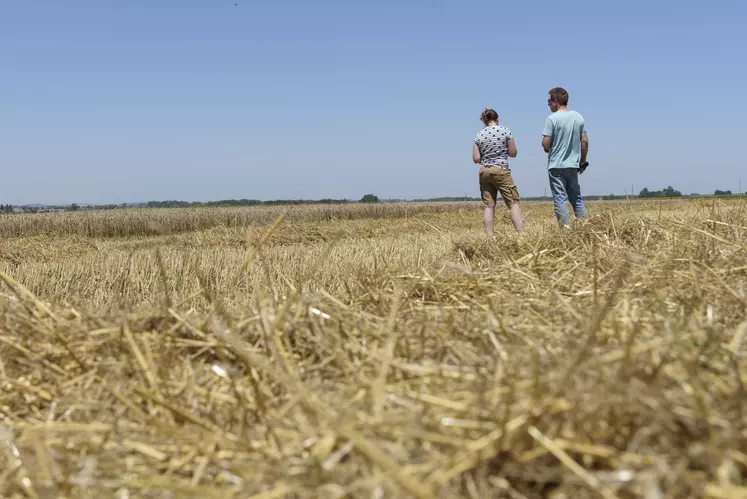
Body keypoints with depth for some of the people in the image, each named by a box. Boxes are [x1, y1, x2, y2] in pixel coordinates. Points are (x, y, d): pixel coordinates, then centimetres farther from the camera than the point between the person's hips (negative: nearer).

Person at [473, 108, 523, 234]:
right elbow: (513, 153, -1)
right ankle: (521, 232, -8)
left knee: (489, 205, 5)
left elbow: (476, 159, 2)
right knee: (513, 203, -1)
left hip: (484, 172, 4)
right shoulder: (505, 131, -2)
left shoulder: (479, 135, 5)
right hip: (501, 171, -3)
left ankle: (489, 235, 1)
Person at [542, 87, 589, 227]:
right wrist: (583, 161, 15)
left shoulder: (552, 119, -11)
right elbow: (585, 141, 7)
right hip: (573, 165, 5)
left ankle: (566, 229, -7)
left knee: (560, 199, -2)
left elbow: (545, 144, -15)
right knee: (576, 198, 13)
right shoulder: (578, 117, 6)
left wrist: (547, 148, 8)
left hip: (556, 166, -5)